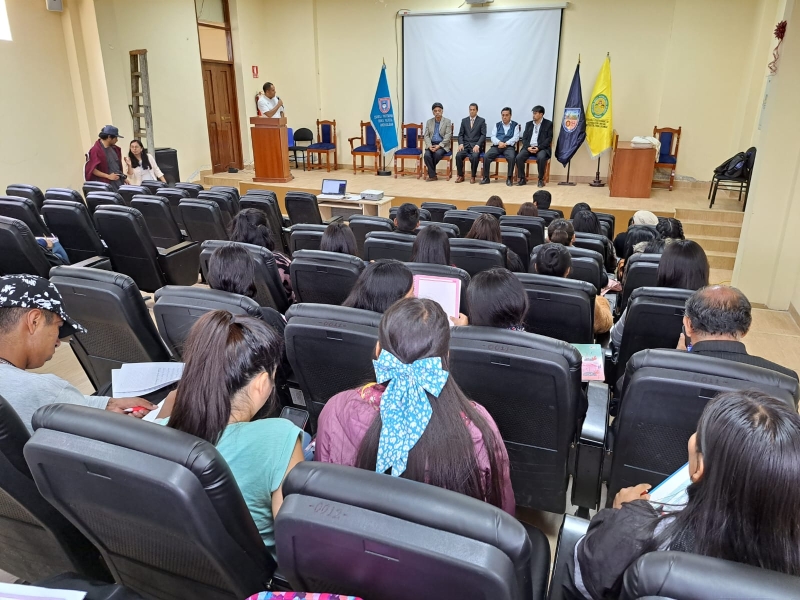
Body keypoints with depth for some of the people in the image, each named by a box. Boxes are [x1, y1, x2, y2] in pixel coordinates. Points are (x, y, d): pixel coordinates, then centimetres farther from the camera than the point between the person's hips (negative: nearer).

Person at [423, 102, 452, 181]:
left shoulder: (447, 121, 0)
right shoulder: (429, 122, 11)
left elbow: (447, 137, -7)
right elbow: (426, 136, 5)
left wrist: (439, 146, -20)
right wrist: (429, 146, -14)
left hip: (442, 145, -3)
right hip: (431, 144, 3)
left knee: (437, 153, -34)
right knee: (427, 155, -28)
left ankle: (431, 172, -9)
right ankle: (432, 175, -19)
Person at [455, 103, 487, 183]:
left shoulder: (482, 120, 4)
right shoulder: (464, 120, 13)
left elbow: (483, 135, -3)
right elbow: (460, 134, 11)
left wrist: (477, 145, -18)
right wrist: (461, 144, -9)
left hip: (476, 145, -2)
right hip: (465, 144, 3)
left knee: (475, 156, -34)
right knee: (458, 155, -27)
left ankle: (473, 176, -14)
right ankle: (460, 175, -10)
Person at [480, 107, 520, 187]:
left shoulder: (515, 125, 10)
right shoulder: (497, 125, 18)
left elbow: (516, 138, -1)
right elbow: (493, 137, 8)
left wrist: (505, 143, -15)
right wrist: (499, 142, -14)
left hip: (509, 146, -2)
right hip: (497, 146, 2)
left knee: (511, 157, -34)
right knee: (486, 156, -24)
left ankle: (509, 178, -19)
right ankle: (486, 177, -14)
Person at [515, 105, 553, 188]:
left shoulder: (548, 124, 4)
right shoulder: (529, 124, 17)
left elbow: (549, 139, -3)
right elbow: (524, 138, 11)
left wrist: (538, 148, -16)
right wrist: (528, 147, -10)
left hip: (541, 148, -3)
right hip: (529, 147, 4)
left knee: (541, 158, -36)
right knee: (519, 157, -24)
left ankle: (541, 179, -18)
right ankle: (522, 179, -11)